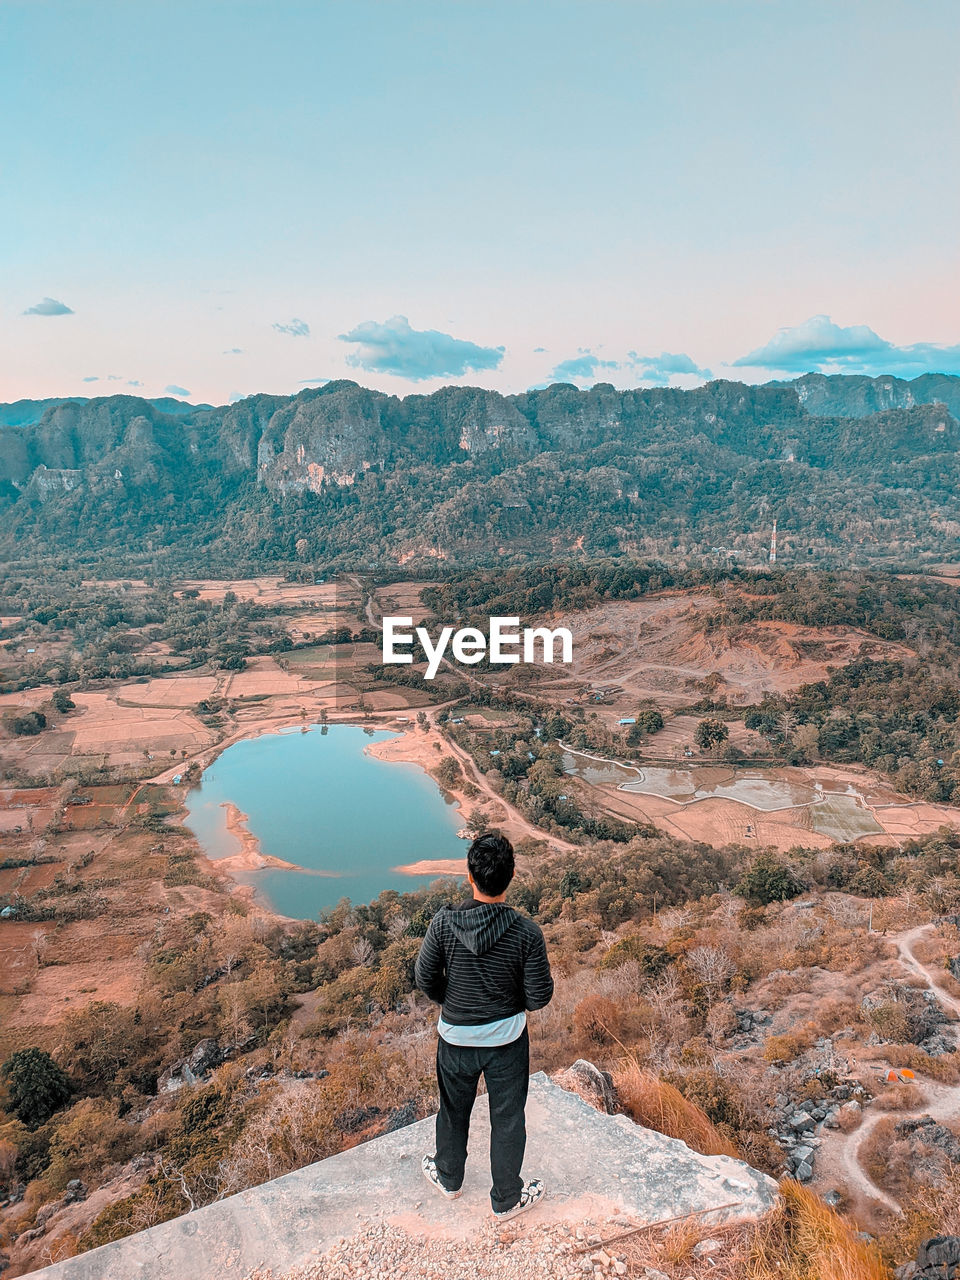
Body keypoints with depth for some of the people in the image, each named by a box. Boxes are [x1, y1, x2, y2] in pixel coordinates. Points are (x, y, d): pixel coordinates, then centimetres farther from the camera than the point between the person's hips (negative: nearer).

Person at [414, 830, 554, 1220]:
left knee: (453, 1109, 26)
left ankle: (448, 1177, 50)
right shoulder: (526, 932, -24)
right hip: (507, 1039, -1)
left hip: (456, 1037, 1)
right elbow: (539, 997, -16)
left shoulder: (443, 924, -22)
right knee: (507, 1118, 20)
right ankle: (507, 1198, 39)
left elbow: (426, 980, -10)